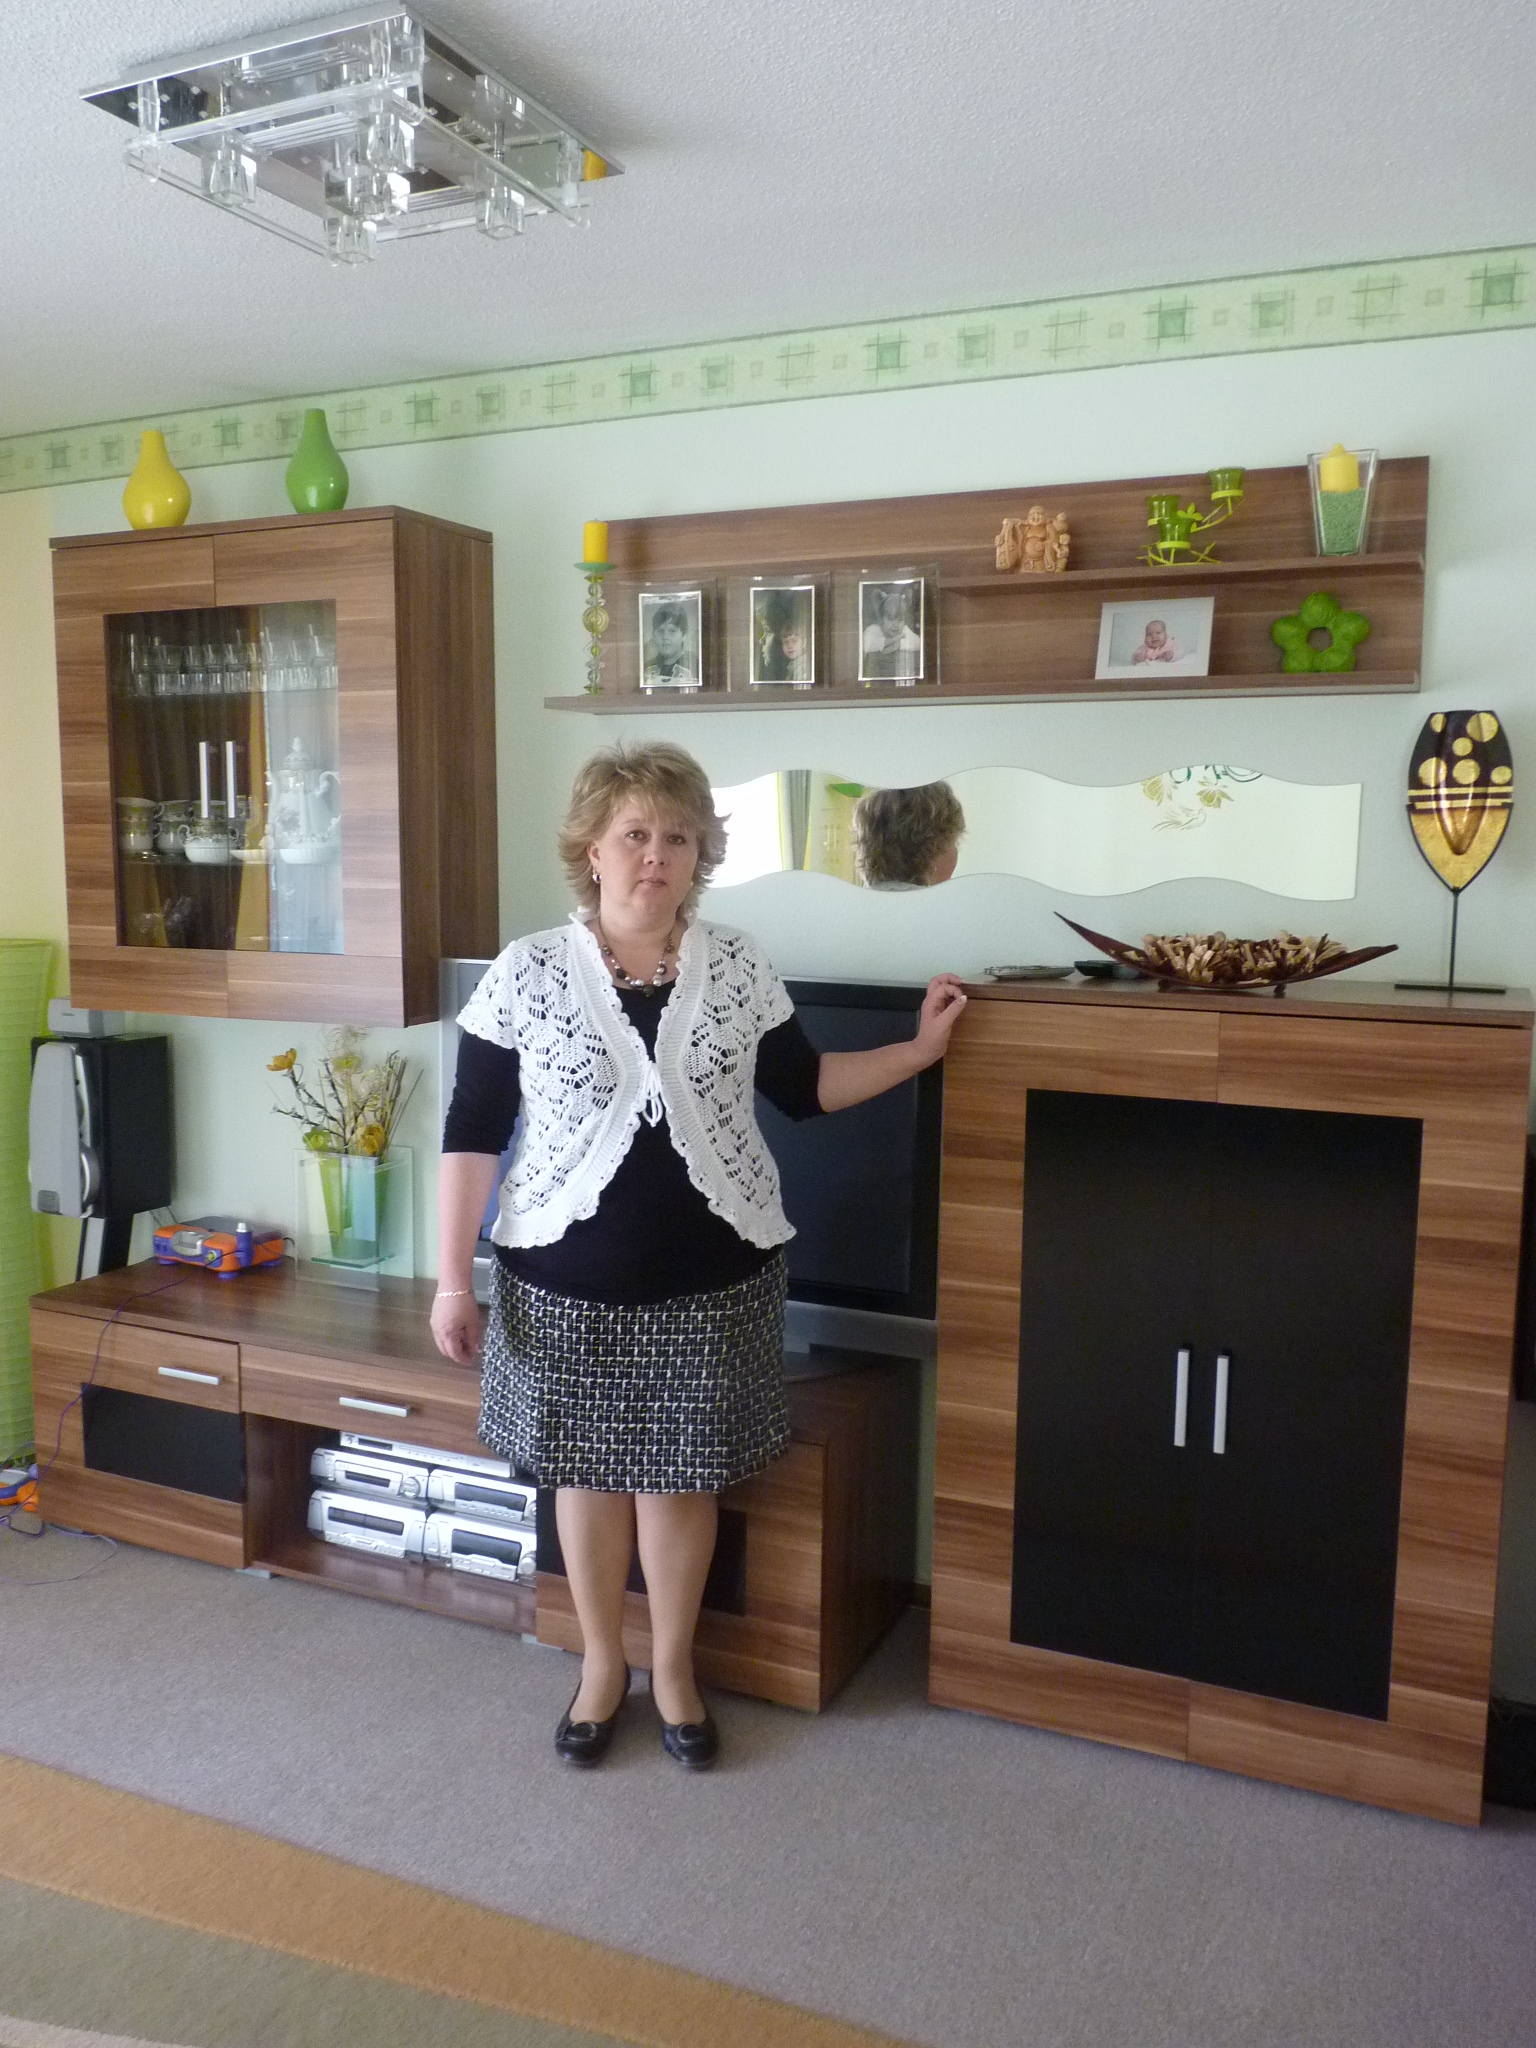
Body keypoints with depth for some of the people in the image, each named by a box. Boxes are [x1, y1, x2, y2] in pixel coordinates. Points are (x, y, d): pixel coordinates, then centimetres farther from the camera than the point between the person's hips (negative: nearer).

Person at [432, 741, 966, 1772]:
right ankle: (603, 1664, 38)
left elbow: (805, 1087, 9)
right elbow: (472, 1134, -5)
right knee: (588, 1471, 15)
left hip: (713, 1279, 1)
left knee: (682, 1477, 13)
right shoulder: (527, 973, -8)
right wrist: (454, 1279, -6)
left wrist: (921, 1049, 2)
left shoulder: (740, 965, -2)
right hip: (569, 1280, 0)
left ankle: (675, 1667, 36)